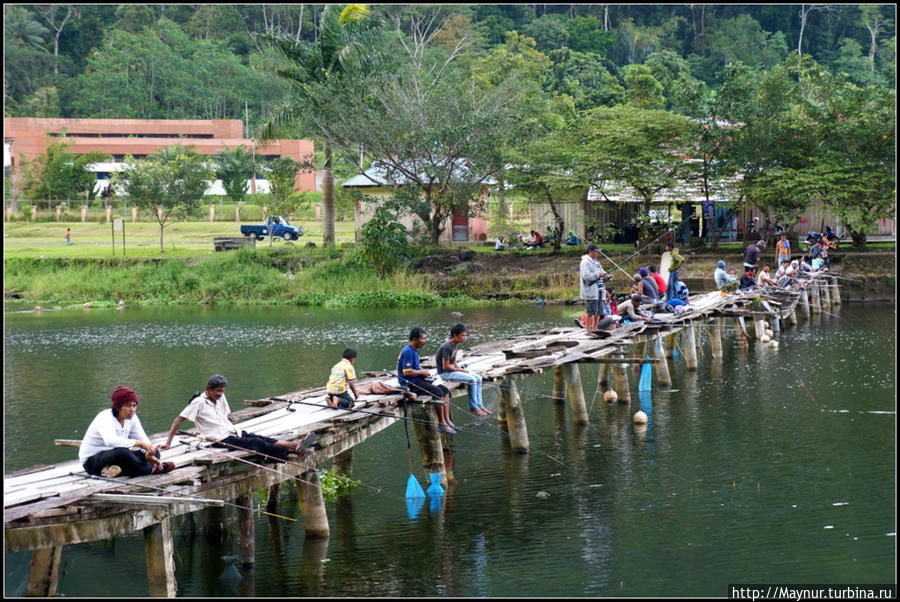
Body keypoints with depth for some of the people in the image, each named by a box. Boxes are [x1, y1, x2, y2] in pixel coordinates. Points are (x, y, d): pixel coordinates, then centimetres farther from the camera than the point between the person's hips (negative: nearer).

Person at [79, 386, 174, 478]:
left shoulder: (132, 417, 0)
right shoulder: (105, 418, -25)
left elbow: (143, 439, -2)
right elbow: (111, 440, -44)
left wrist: (149, 455, -25)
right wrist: (140, 443, -46)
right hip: (92, 460, -8)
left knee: (155, 453, -6)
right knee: (122, 452, -39)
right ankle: (152, 469, -17)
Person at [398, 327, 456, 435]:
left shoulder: (415, 351, 15)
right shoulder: (408, 352, -17)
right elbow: (407, 372, -24)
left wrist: (423, 371, 8)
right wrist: (422, 372, -12)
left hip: (419, 381, 11)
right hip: (410, 384, -11)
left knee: (445, 390, 2)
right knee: (438, 392, -23)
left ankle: (447, 420, 1)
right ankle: (441, 424, -16)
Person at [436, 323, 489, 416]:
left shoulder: (456, 345, 7)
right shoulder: (446, 347, -22)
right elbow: (445, 366, -22)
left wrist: (459, 366, -1)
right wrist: (460, 370, -14)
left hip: (453, 369, 10)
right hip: (445, 373, -10)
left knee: (478, 378, -2)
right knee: (472, 379, -23)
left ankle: (479, 405, -1)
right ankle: (473, 407, -13)